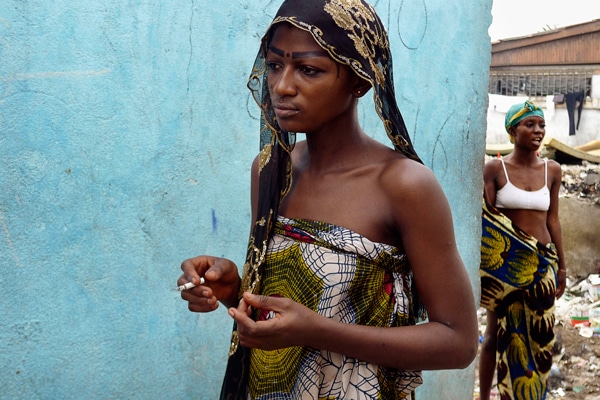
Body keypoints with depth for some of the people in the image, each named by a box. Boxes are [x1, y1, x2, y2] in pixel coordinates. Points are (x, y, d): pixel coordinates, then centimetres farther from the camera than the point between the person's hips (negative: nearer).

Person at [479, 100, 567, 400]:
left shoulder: (552, 170, 5)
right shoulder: (495, 168, -6)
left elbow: (552, 219, 9)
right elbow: (485, 219, -7)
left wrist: (561, 266, 10)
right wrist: (485, 263, -14)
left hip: (542, 263, 3)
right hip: (505, 262, -3)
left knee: (537, 336, 7)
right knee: (498, 333, 7)